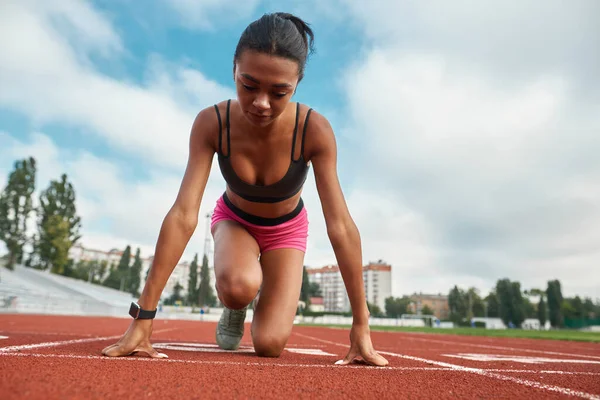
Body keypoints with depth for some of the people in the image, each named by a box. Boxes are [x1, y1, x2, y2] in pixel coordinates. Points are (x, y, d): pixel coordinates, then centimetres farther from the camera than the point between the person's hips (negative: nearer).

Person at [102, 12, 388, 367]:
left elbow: (341, 226, -32)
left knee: (269, 345, -14)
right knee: (238, 286, -34)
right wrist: (143, 318, -35)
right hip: (234, 219, 1)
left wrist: (361, 326, -30)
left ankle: (276, 298, 24)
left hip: (287, 229, 0)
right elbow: (183, 216, -33)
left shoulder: (315, 130, -33)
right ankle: (235, 308, 6)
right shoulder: (211, 124, -30)